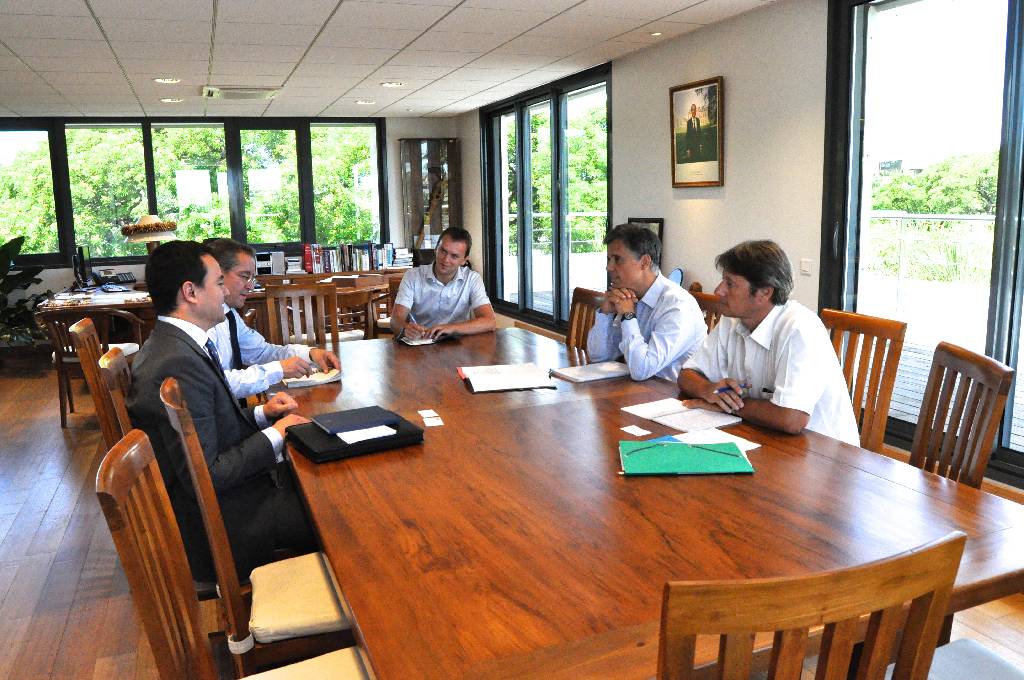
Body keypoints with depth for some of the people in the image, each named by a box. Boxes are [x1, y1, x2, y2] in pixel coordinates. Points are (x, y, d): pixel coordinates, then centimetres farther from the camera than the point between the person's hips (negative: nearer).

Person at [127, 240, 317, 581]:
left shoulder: (170, 345, 5)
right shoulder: (178, 366, -26)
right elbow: (205, 476, -26)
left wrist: (261, 413, 2)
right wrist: (274, 434, -16)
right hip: (217, 528, -10)